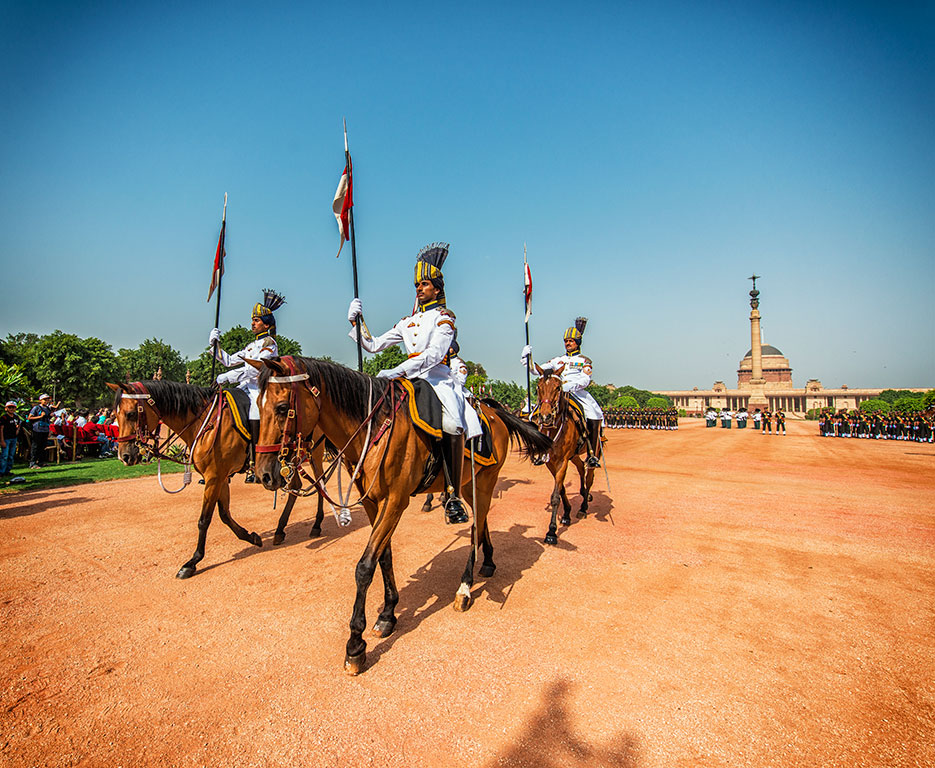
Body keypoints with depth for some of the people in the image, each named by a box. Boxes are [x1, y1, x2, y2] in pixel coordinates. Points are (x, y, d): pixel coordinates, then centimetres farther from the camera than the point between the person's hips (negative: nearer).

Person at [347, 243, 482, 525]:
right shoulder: (407, 322, 22)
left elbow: (435, 353, -14)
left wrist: (399, 370, -25)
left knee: (452, 425, -33)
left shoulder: (443, 317, 3)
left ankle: (454, 496, -25)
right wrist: (357, 322, 6)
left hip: (438, 379, -7)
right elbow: (375, 345, 20)